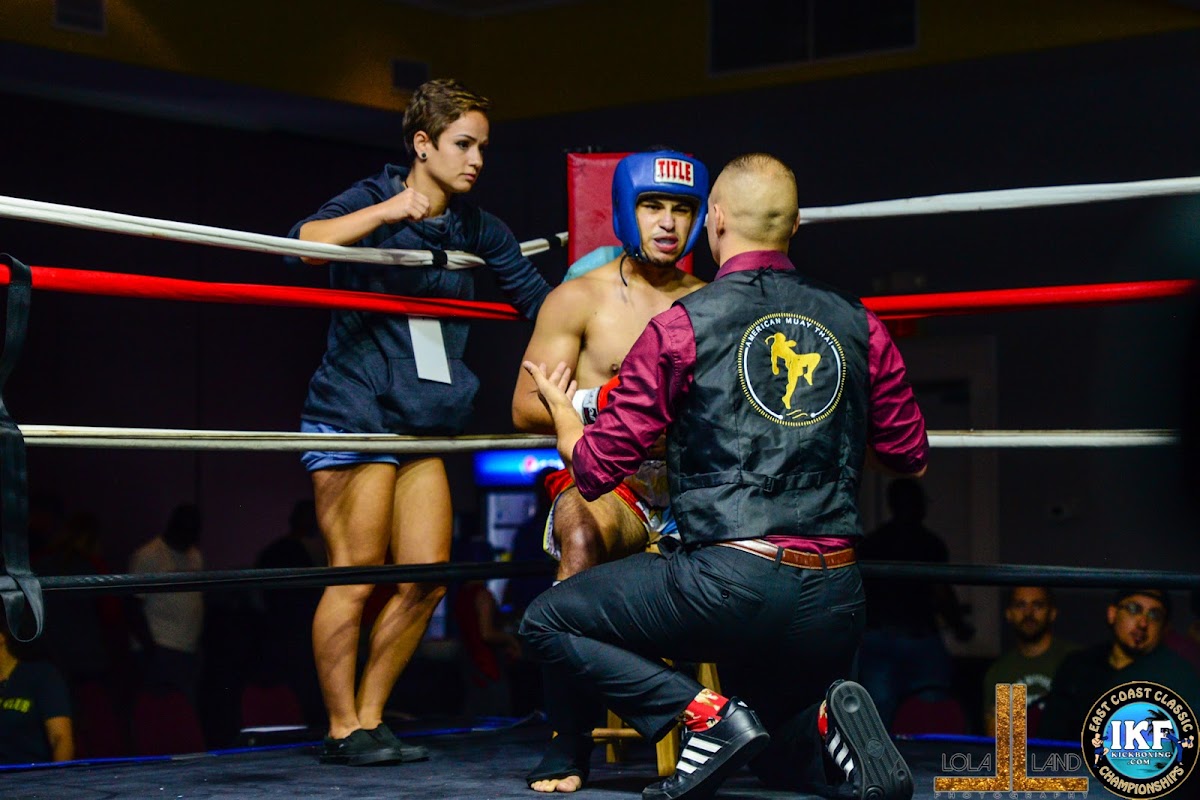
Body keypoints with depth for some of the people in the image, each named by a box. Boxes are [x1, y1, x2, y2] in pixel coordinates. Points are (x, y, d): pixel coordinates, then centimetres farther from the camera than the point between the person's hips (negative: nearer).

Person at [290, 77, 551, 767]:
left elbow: (540, 299, 18)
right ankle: (342, 731, 3)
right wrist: (387, 210, -31)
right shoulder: (372, 201, -5)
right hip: (354, 416, -6)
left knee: (426, 579, 1)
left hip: (424, 423, 6)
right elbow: (300, 244, -24)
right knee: (357, 576, -8)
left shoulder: (477, 228, 11)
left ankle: (371, 719, 14)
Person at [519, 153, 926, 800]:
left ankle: (708, 715, -4)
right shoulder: (858, 327, 9)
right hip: (834, 602, 5)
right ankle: (826, 722, -7)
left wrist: (560, 409, 24)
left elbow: (596, 468, 2)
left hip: (729, 581, -5)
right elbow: (909, 455, 20)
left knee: (548, 622, 14)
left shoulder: (679, 327, -2)